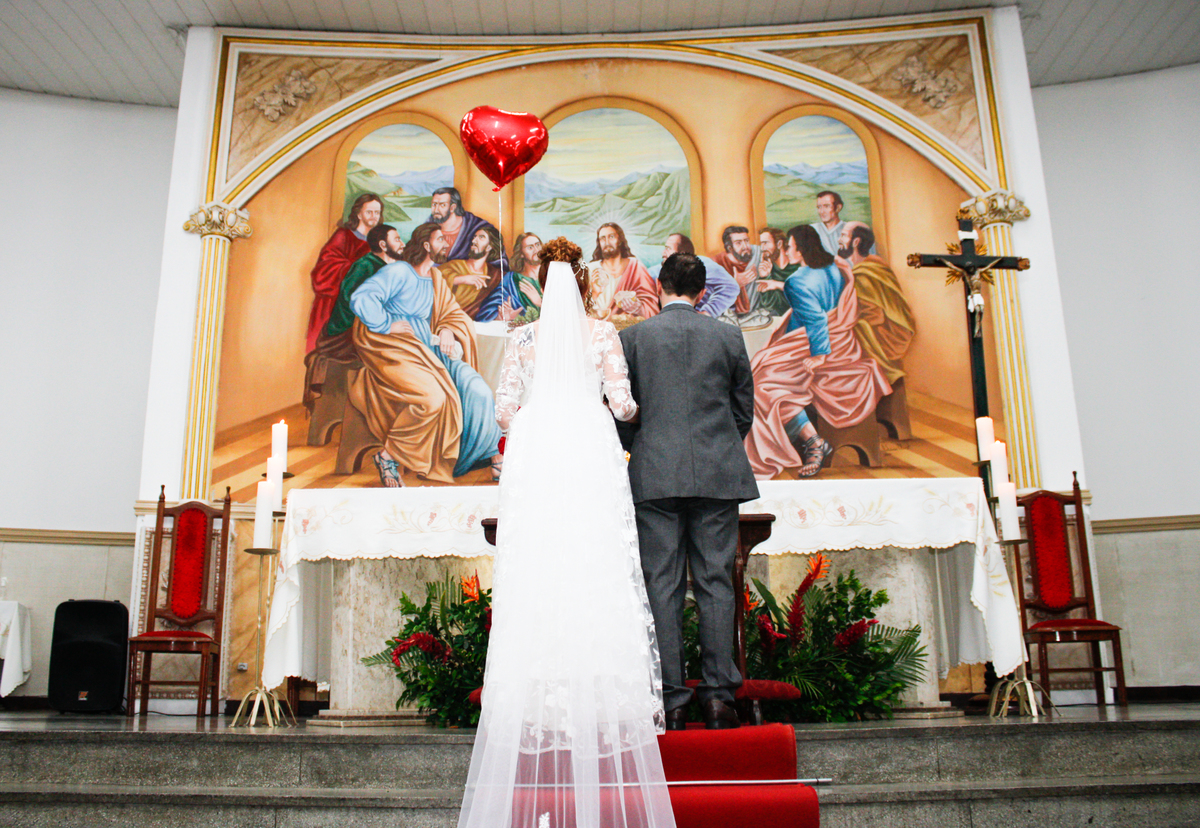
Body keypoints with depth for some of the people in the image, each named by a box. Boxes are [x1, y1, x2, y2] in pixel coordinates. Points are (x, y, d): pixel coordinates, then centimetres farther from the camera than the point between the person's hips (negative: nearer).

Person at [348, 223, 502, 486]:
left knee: (474, 386, -13)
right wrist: (388, 325, -11)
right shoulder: (397, 271, -3)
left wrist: (448, 330, 0)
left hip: (429, 347, 7)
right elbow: (360, 299, -15)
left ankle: (490, 453, -2)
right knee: (432, 397, -31)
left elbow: (453, 312, 22)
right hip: (396, 348, -7)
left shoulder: (435, 279, 23)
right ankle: (388, 456, -15)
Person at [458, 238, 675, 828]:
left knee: (535, 581, 1)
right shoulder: (602, 334, 7)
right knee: (597, 576, 0)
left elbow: (504, 409, 6)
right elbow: (621, 403, 2)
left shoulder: (523, 338, 9)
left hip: (535, 464, 1)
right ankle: (599, 691, 0)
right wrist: (631, 409, 24)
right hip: (591, 458, -1)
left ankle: (542, 694, 3)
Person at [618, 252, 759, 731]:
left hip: (655, 476, -1)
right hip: (717, 475, 1)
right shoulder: (728, 337, 6)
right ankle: (718, 694, 6)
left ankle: (672, 700, 5)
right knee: (715, 583, 5)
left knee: (663, 587, 2)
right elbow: (744, 409, 12)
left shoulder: (632, 337, 2)